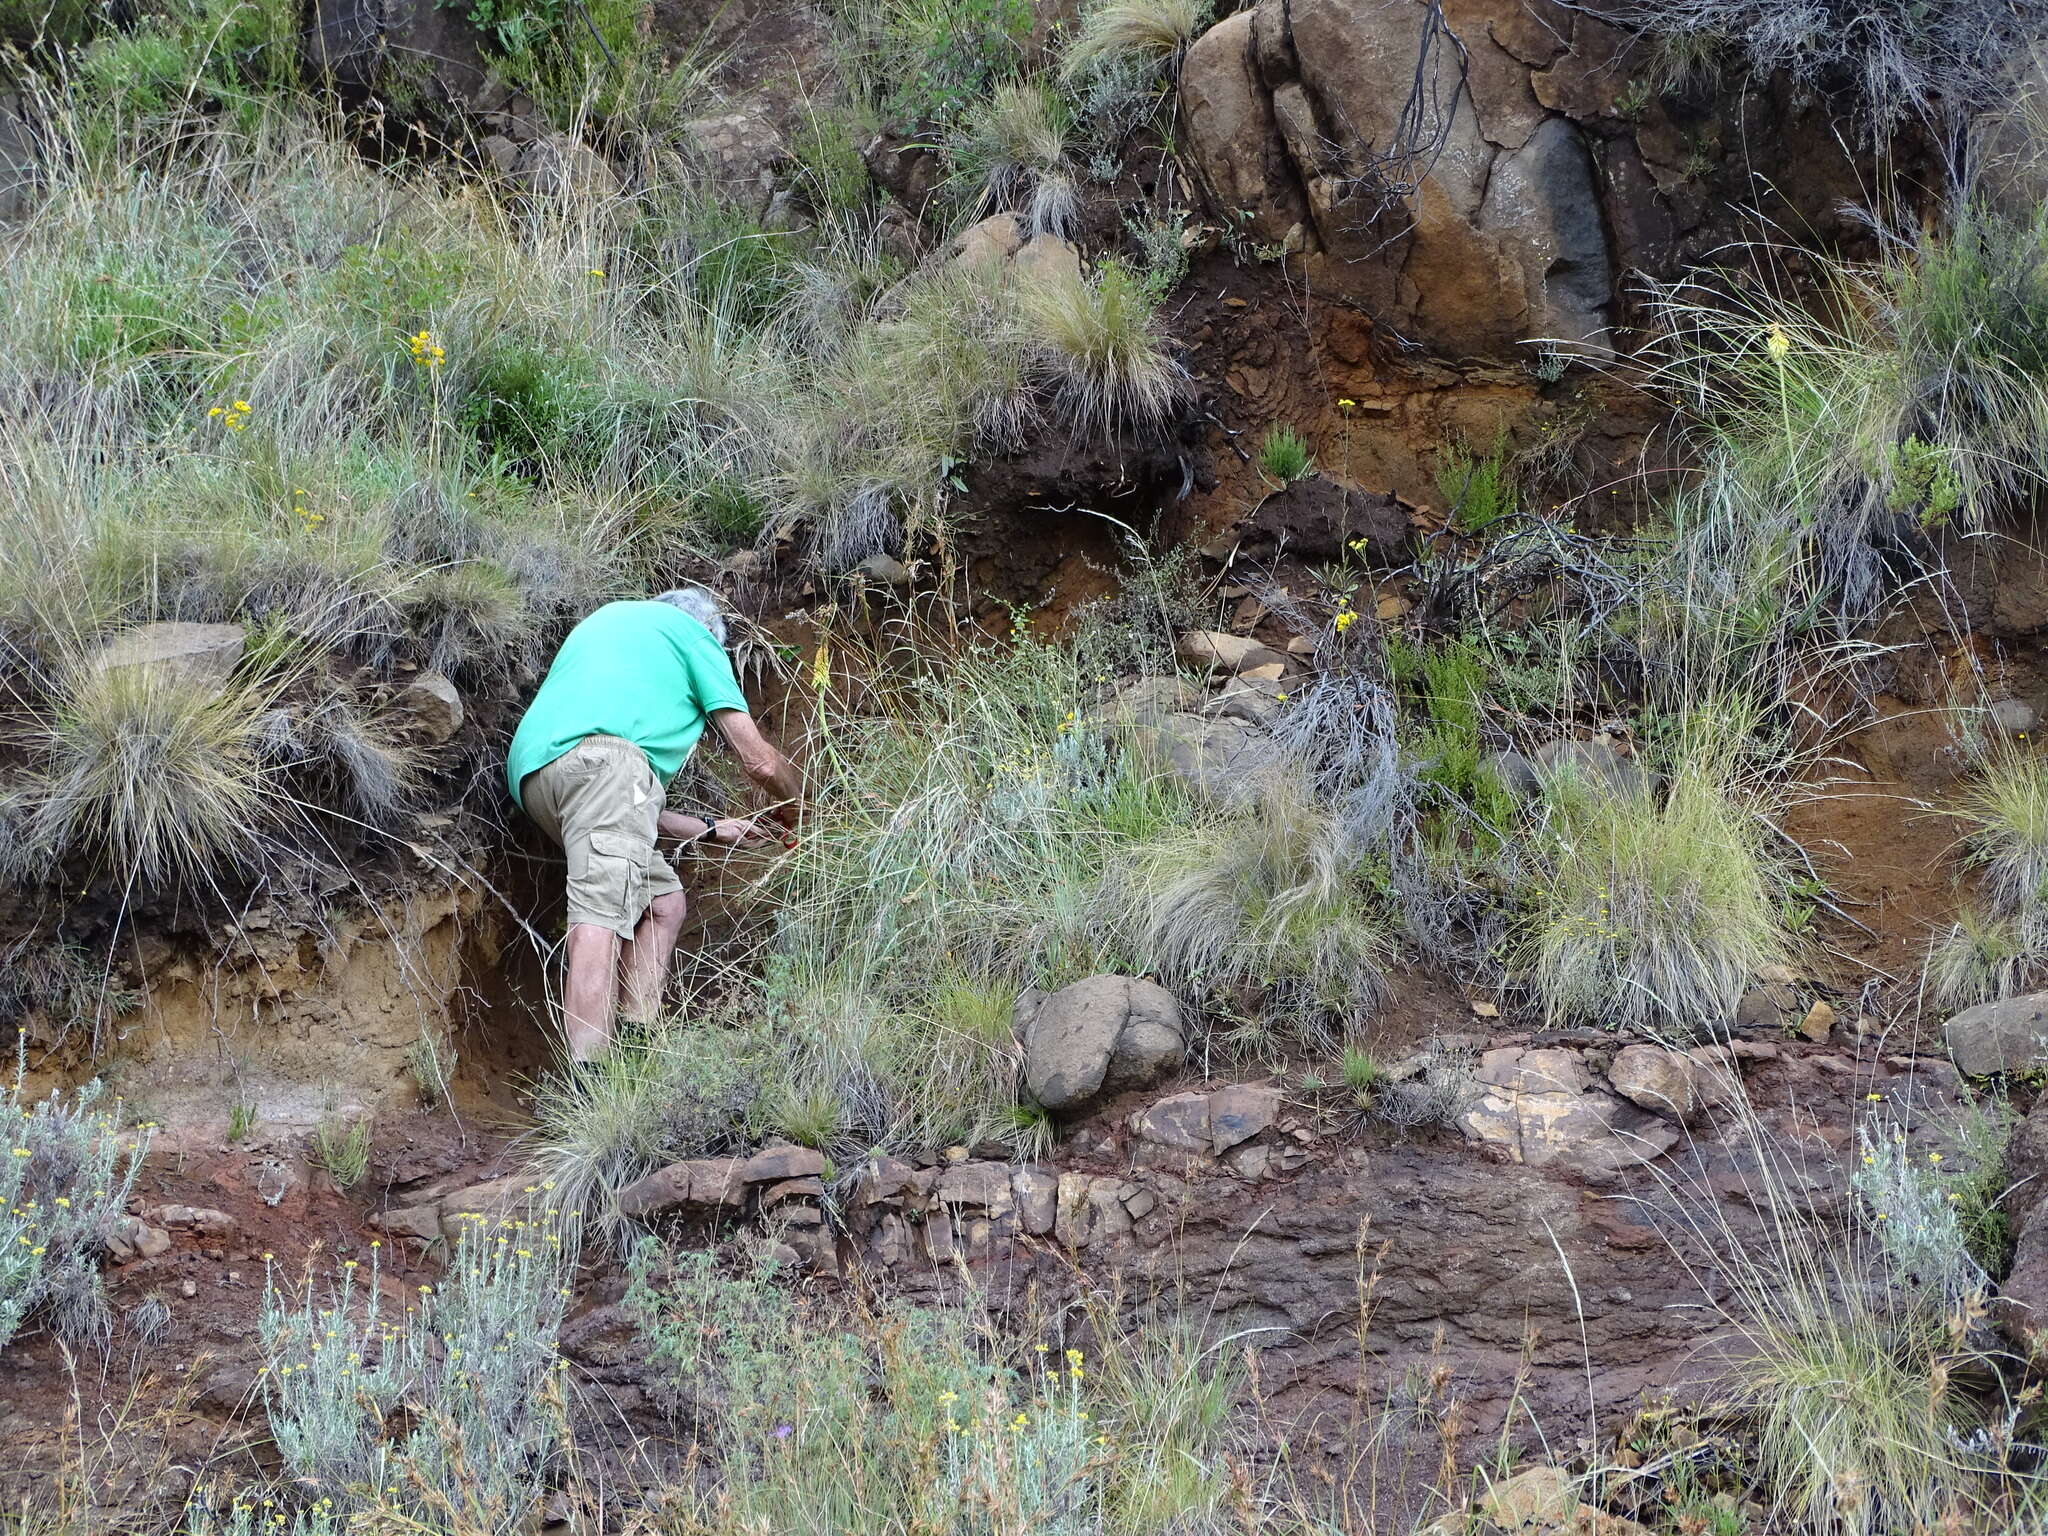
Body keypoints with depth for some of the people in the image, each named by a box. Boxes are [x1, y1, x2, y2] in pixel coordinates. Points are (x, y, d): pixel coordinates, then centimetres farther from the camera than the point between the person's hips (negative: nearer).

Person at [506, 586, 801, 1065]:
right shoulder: (694, 634, 24)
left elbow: (621, 809, 39)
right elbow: (760, 761, 22)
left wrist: (707, 829, 46)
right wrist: (795, 809, 43)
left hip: (530, 769, 8)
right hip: (601, 754, -8)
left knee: (663, 900, 15)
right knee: (602, 904, -22)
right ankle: (588, 1074, -37)